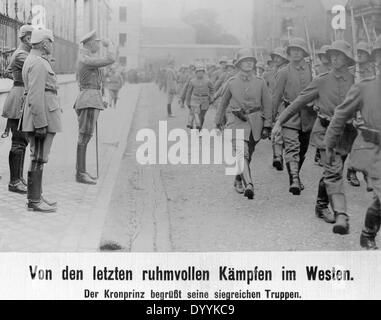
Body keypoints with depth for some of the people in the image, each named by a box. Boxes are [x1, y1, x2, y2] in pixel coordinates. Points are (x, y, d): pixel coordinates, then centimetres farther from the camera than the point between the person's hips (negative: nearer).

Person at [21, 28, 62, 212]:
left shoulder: (32, 60, 18)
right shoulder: (39, 63, -15)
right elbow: (36, 96, -21)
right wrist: (41, 123, -23)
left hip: (42, 116, 10)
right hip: (42, 116, -10)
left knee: (38, 158, 14)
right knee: (38, 159, -6)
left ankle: (36, 196, 21)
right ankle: (34, 202, -1)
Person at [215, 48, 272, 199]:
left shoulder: (260, 82, 3)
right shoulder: (232, 82, 2)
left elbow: (267, 105, 5)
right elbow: (223, 102, 15)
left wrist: (267, 126, 1)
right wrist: (219, 121, 22)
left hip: (255, 122, 2)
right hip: (236, 121, -2)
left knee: (247, 154, 12)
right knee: (241, 153, -18)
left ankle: (238, 180, 35)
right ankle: (248, 185, -26)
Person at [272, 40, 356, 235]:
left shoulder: (356, 82, 2)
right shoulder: (322, 80, 1)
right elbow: (299, 102, 7)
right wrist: (280, 121, 7)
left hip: (345, 133, 2)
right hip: (325, 131, -2)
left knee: (331, 172, 13)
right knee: (334, 171, -16)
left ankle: (321, 206, 33)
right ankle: (341, 216, -21)